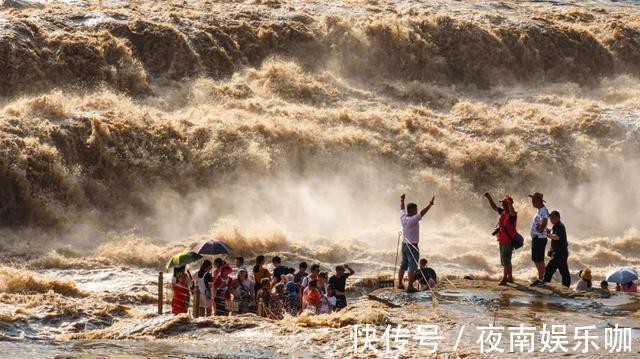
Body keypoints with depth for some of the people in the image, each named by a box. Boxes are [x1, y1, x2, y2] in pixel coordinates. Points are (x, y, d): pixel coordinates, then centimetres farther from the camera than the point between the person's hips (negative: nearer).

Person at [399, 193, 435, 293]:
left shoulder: (403, 218, 1)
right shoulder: (412, 220, -21)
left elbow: (402, 209, 19)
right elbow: (422, 213, -29)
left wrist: (402, 200, 36)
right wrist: (430, 204, -31)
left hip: (404, 244, 9)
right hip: (412, 246, -9)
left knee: (403, 265, 17)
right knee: (412, 267, -6)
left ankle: (400, 284, 23)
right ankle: (410, 287, -8)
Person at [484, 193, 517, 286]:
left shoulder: (512, 214, -16)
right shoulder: (503, 212, 9)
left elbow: (512, 212, -40)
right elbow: (494, 207, 20)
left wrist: (509, 202, -57)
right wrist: (489, 198, 10)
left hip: (507, 242, -9)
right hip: (502, 241, 9)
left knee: (506, 261, -10)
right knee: (506, 261, 18)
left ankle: (504, 279, -10)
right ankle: (510, 277, 28)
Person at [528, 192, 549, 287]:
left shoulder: (543, 210, -17)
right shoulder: (538, 210, 15)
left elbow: (544, 222, -34)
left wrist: (540, 230, -21)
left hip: (540, 238, -10)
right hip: (535, 238, 10)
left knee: (539, 259, -6)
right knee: (535, 259, 15)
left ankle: (541, 279, -1)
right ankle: (541, 277, 23)